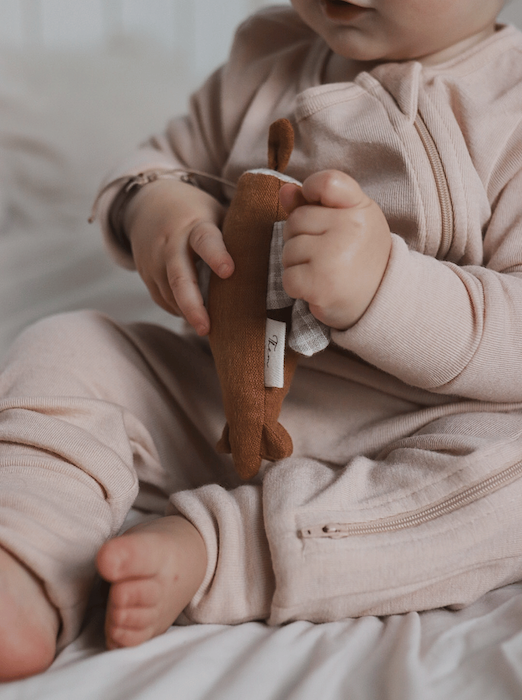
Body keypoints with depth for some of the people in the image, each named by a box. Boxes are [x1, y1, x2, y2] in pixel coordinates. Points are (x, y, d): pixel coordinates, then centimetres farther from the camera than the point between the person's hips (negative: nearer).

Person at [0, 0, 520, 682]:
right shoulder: (265, 58, 5)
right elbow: (169, 159, 17)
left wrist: (383, 285, -38)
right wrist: (152, 203, -9)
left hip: (403, 438, -4)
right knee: (67, 348, -8)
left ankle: (203, 547, -34)